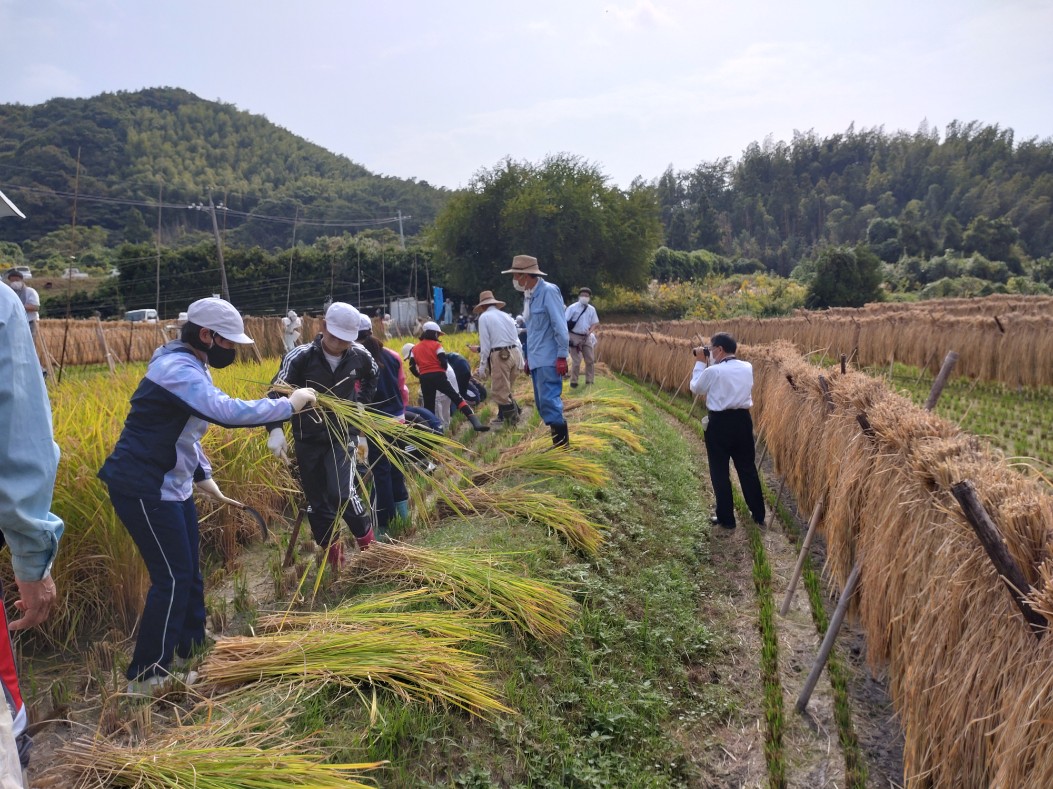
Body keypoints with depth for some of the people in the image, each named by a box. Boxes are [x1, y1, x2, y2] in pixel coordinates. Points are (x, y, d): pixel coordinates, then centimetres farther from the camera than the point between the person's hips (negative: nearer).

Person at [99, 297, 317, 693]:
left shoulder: (189, 367, 11)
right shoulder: (178, 370, -23)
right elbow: (228, 411, -38)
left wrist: (202, 474, 14)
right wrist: (289, 404, -29)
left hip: (172, 484, 10)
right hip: (143, 488, -10)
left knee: (188, 572, 16)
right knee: (172, 578, -4)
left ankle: (192, 650, 31)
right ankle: (145, 676, 9)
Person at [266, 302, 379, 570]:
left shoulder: (360, 356, -9)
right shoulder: (301, 356, -16)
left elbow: (371, 380, 16)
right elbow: (276, 392, -19)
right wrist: (275, 429, -33)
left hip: (343, 435, -1)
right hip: (308, 439, 1)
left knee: (341, 492, -20)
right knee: (317, 502, 9)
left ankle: (368, 542, 5)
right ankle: (334, 556, 29)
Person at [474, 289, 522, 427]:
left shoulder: (484, 317, 0)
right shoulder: (506, 315, 18)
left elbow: (485, 343, -5)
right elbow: (516, 337, 16)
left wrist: (482, 365, -2)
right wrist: (520, 358, 19)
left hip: (500, 355, -7)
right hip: (515, 353, 7)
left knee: (499, 390, 2)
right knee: (505, 389, 18)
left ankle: (513, 416, 3)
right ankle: (503, 416, 23)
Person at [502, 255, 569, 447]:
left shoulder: (548, 291, -12)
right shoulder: (528, 295, 13)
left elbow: (560, 326, -15)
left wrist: (562, 357, -18)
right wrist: (529, 357, 19)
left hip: (549, 360, -9)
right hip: (537, 360, 9)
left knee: (549, 401, -12)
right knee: (543, 403, 10)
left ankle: (562, 446, -6)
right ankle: (560, 442, 17)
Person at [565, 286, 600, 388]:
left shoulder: (591, 309, 7)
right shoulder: (572, 308, -6)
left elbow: (595, 323, 12)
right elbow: (565, 323, -8)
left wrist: (590, 331, -7)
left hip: (586, 337, 5)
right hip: (575, 337, -5)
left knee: (590, 360, 5)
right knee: (576, 361, -6)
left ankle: (589, 381, 16)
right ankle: (573, 382, 5)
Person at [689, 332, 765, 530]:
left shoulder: (713, 371, -15)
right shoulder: (747, 368, 2)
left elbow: (696, 388, 1)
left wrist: (700, 363, 7)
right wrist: (711, 363, 15)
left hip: (720, 423, -5)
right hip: (743, 420, 5)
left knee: (720, 471, 7)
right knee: (748, 468, 16)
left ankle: (726, 518, 13)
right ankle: (758, 514, 25)